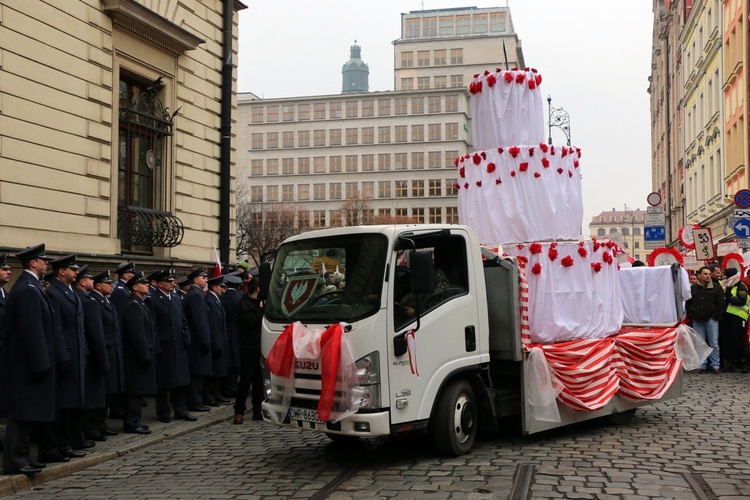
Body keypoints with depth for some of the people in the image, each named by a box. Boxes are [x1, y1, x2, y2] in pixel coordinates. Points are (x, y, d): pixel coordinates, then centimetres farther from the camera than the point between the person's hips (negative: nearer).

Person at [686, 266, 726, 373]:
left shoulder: (716, 287, 1)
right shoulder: (693, 288, 7)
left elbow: (721, 304, 0)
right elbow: (688, 305, 11)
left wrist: (715, 316, -6)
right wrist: (692, 316, 1)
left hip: (711, 320, -2)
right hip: (697, 320, 2)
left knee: (714, 344, 0)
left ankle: (715, 365, 7)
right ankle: (702, 365, 11)